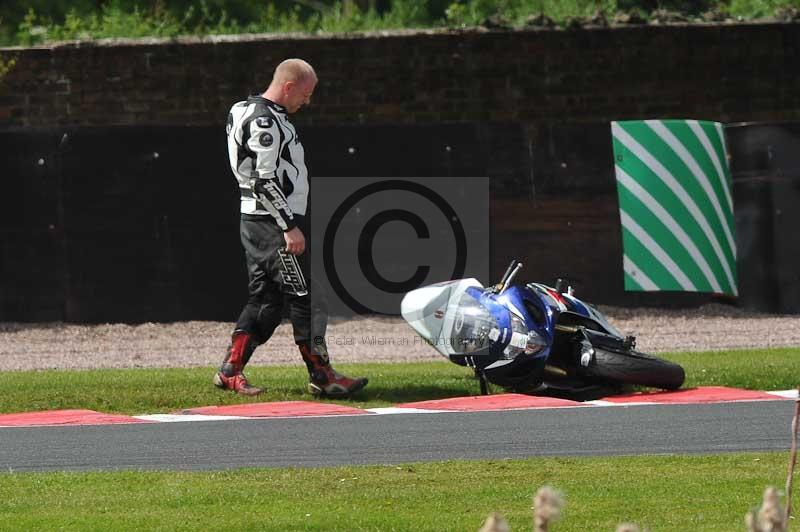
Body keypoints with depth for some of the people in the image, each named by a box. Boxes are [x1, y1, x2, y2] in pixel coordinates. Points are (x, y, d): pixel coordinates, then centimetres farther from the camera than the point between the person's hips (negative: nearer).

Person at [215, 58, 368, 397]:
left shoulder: (267, 116, 17)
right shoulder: (264, 121, -16)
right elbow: (265, 181, -22)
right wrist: (290, 227, -22)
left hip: (258, 222, 11)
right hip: (273, 223, -11)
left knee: (265, 300, 12)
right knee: (305, 298, -7)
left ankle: (230, 372, 12)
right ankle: (321, 376, -5)